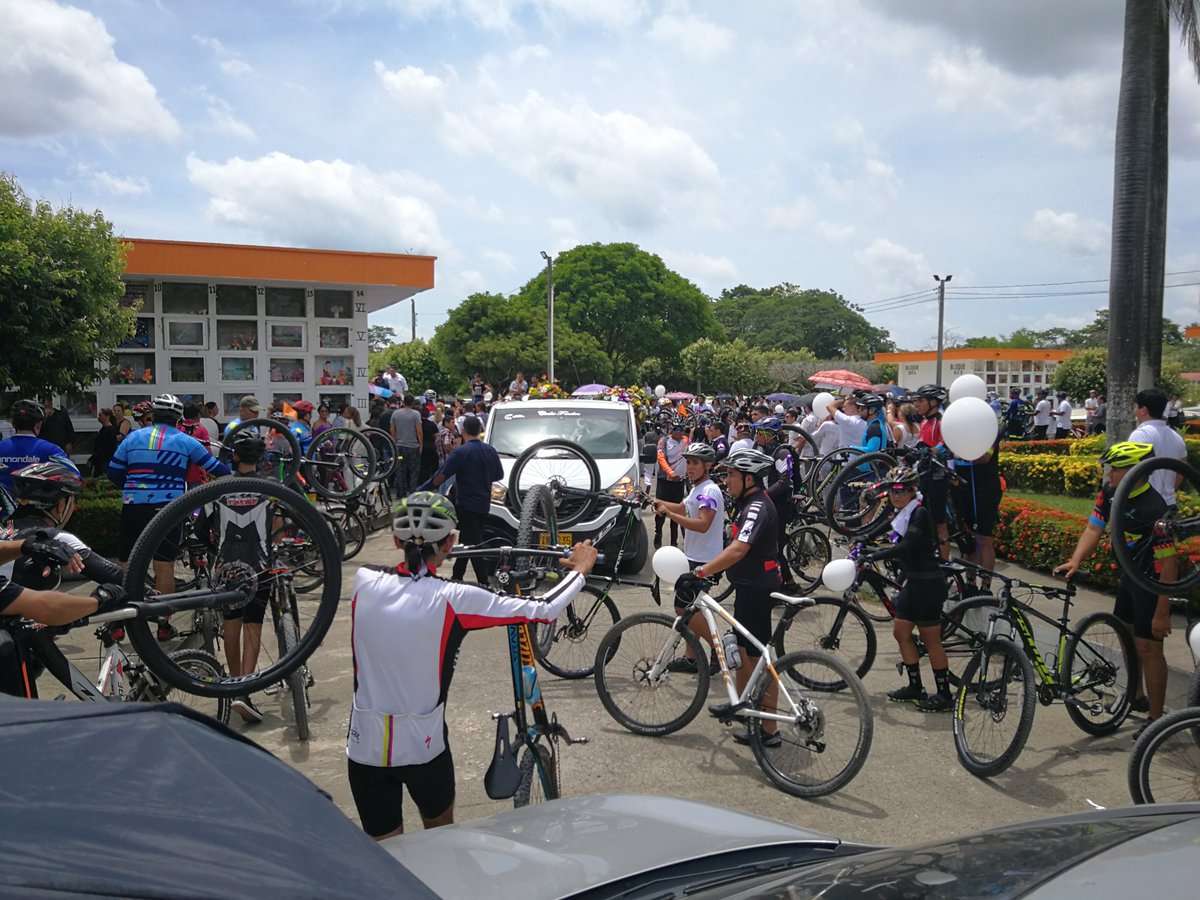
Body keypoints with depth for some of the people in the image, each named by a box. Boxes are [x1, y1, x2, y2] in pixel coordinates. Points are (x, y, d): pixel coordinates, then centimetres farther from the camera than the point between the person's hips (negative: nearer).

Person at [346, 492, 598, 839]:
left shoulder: (364, 580, -10)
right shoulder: (454, 599, -18)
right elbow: (544, 609, -12)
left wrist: (419, 552, 33)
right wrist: (580, 570, 4)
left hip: (365, 746, 2)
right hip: (424, 745, -2)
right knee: (442, 837, 27)